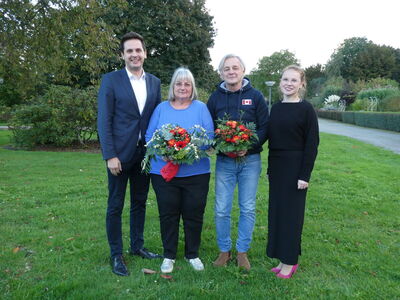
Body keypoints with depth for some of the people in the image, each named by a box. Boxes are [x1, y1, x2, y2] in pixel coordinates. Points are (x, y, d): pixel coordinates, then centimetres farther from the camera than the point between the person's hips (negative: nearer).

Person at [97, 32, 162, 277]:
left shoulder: (154, 82, 8)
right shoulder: (111, 80, -4)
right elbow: (104, 120, -8)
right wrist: (110, 155, -13)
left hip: (144, 153, 4)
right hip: (120, 153, -4)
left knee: (140, 202, 15)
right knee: (115, 206, 7)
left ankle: (137, 246, 32)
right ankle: (116, 255, 21)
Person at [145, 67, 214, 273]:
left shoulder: (201, 108, 3)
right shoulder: (161, 108, 8)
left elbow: (209, 138, -3)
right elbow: (150, 136, 5)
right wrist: (162, 153, -14)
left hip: (196, 172, -1)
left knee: (194, 215, 9)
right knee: (168, 215, 9)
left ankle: (193, 254, 29)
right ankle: (169, 255, 27)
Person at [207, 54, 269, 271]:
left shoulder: (255, 96, 2)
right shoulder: (215, 97, 6)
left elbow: (264, 127, -1)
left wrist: (249, 146, -17)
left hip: (250, 160, 0)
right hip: (224, 161, 1)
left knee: (248, 209, 8)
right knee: (221, 210, 4)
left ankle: (242, 251, 25)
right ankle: (224, 250, 23)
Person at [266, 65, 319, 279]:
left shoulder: (306, 109, -8)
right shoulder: (275, 108, 9)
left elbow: (312, 144, -10)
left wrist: (305, 175, -15)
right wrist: (270, 169, 12)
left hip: (295, 168, -6)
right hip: (276, 167, 6)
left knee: (291, 212, 3)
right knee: (277, 211, 11)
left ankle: (290, 261, 20)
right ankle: (282, 259, 26)